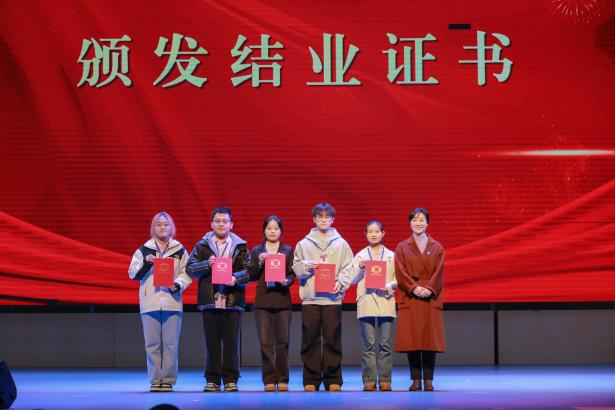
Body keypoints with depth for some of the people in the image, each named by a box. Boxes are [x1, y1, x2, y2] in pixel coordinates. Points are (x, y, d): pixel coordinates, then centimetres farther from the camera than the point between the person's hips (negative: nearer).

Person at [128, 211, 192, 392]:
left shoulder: (180, 250, 12)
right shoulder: (143, 250, 11)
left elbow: (187, 273, 9)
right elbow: (133, 274, 7)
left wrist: (178, 284, -10)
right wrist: (145, 264, -10)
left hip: (172, 302, 0)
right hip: (150, 303, 0)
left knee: (171, 344, -2)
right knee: (152, 344, -1)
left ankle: (168, 380, 3)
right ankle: (155, 380, 5)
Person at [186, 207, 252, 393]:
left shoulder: (240, 246, 9)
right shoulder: (202, 245, 11)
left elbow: (249, 270, 3)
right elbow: (190, 268, 6)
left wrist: (235, 278, -16)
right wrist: (207, 264, -11)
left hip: (232, 300, -1)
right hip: (210, 300, 1)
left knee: (231, 341, -1)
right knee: (212, 342, 3)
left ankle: (231, 380, 6)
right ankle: (212, 380, 10)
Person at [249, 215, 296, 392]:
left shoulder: (288, 250, 10)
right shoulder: (256, 251, 11)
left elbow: (292, 274, 4)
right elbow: (252, 277, 7)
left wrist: (286, 281, -17)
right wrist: (259, 263, -9)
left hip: (282, 300, 0)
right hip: (263, 301, 0)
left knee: (282, 342, -3)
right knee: (265, 342, -2)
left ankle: (282, 380, 4)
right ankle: (269, 380, 2)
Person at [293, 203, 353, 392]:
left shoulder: (341, 243, 11)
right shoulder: (304, 243, 11)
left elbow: (348, 268, 6)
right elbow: (296, 267, 10)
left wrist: (340, 283, -10)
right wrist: (307, 266, -10)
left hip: (332, 297, 0)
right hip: (310, 298, 0)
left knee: (333, 339, 0)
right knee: (310, 340, 1)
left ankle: (333, 379, 6)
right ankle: (311, 379, 6)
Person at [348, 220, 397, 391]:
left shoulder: (391, 256, 11)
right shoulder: (360, 256, 11)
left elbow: (398, 279, 7)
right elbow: (353, 279, 6)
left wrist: (389, 286, -10)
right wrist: (360, 268, -11)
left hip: (385, 302, 0)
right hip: (366, 302, 0)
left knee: (385, 343, -2)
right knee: (368, 344, -2)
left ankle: (385, 380, 1)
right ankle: (369, 380, 0)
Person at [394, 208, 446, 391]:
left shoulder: (437, 247, 11)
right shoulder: (402, 248, 9)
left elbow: (439, 273, 1)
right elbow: (400, 273, -1)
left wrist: (429, 289, -14)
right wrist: (414, 288, -15)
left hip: (431, 299, 0)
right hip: (409, 299, 0)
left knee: (430, 340, -3)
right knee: (411, 340, -4)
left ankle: (428, 379, 3)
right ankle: (416, 379, 3)